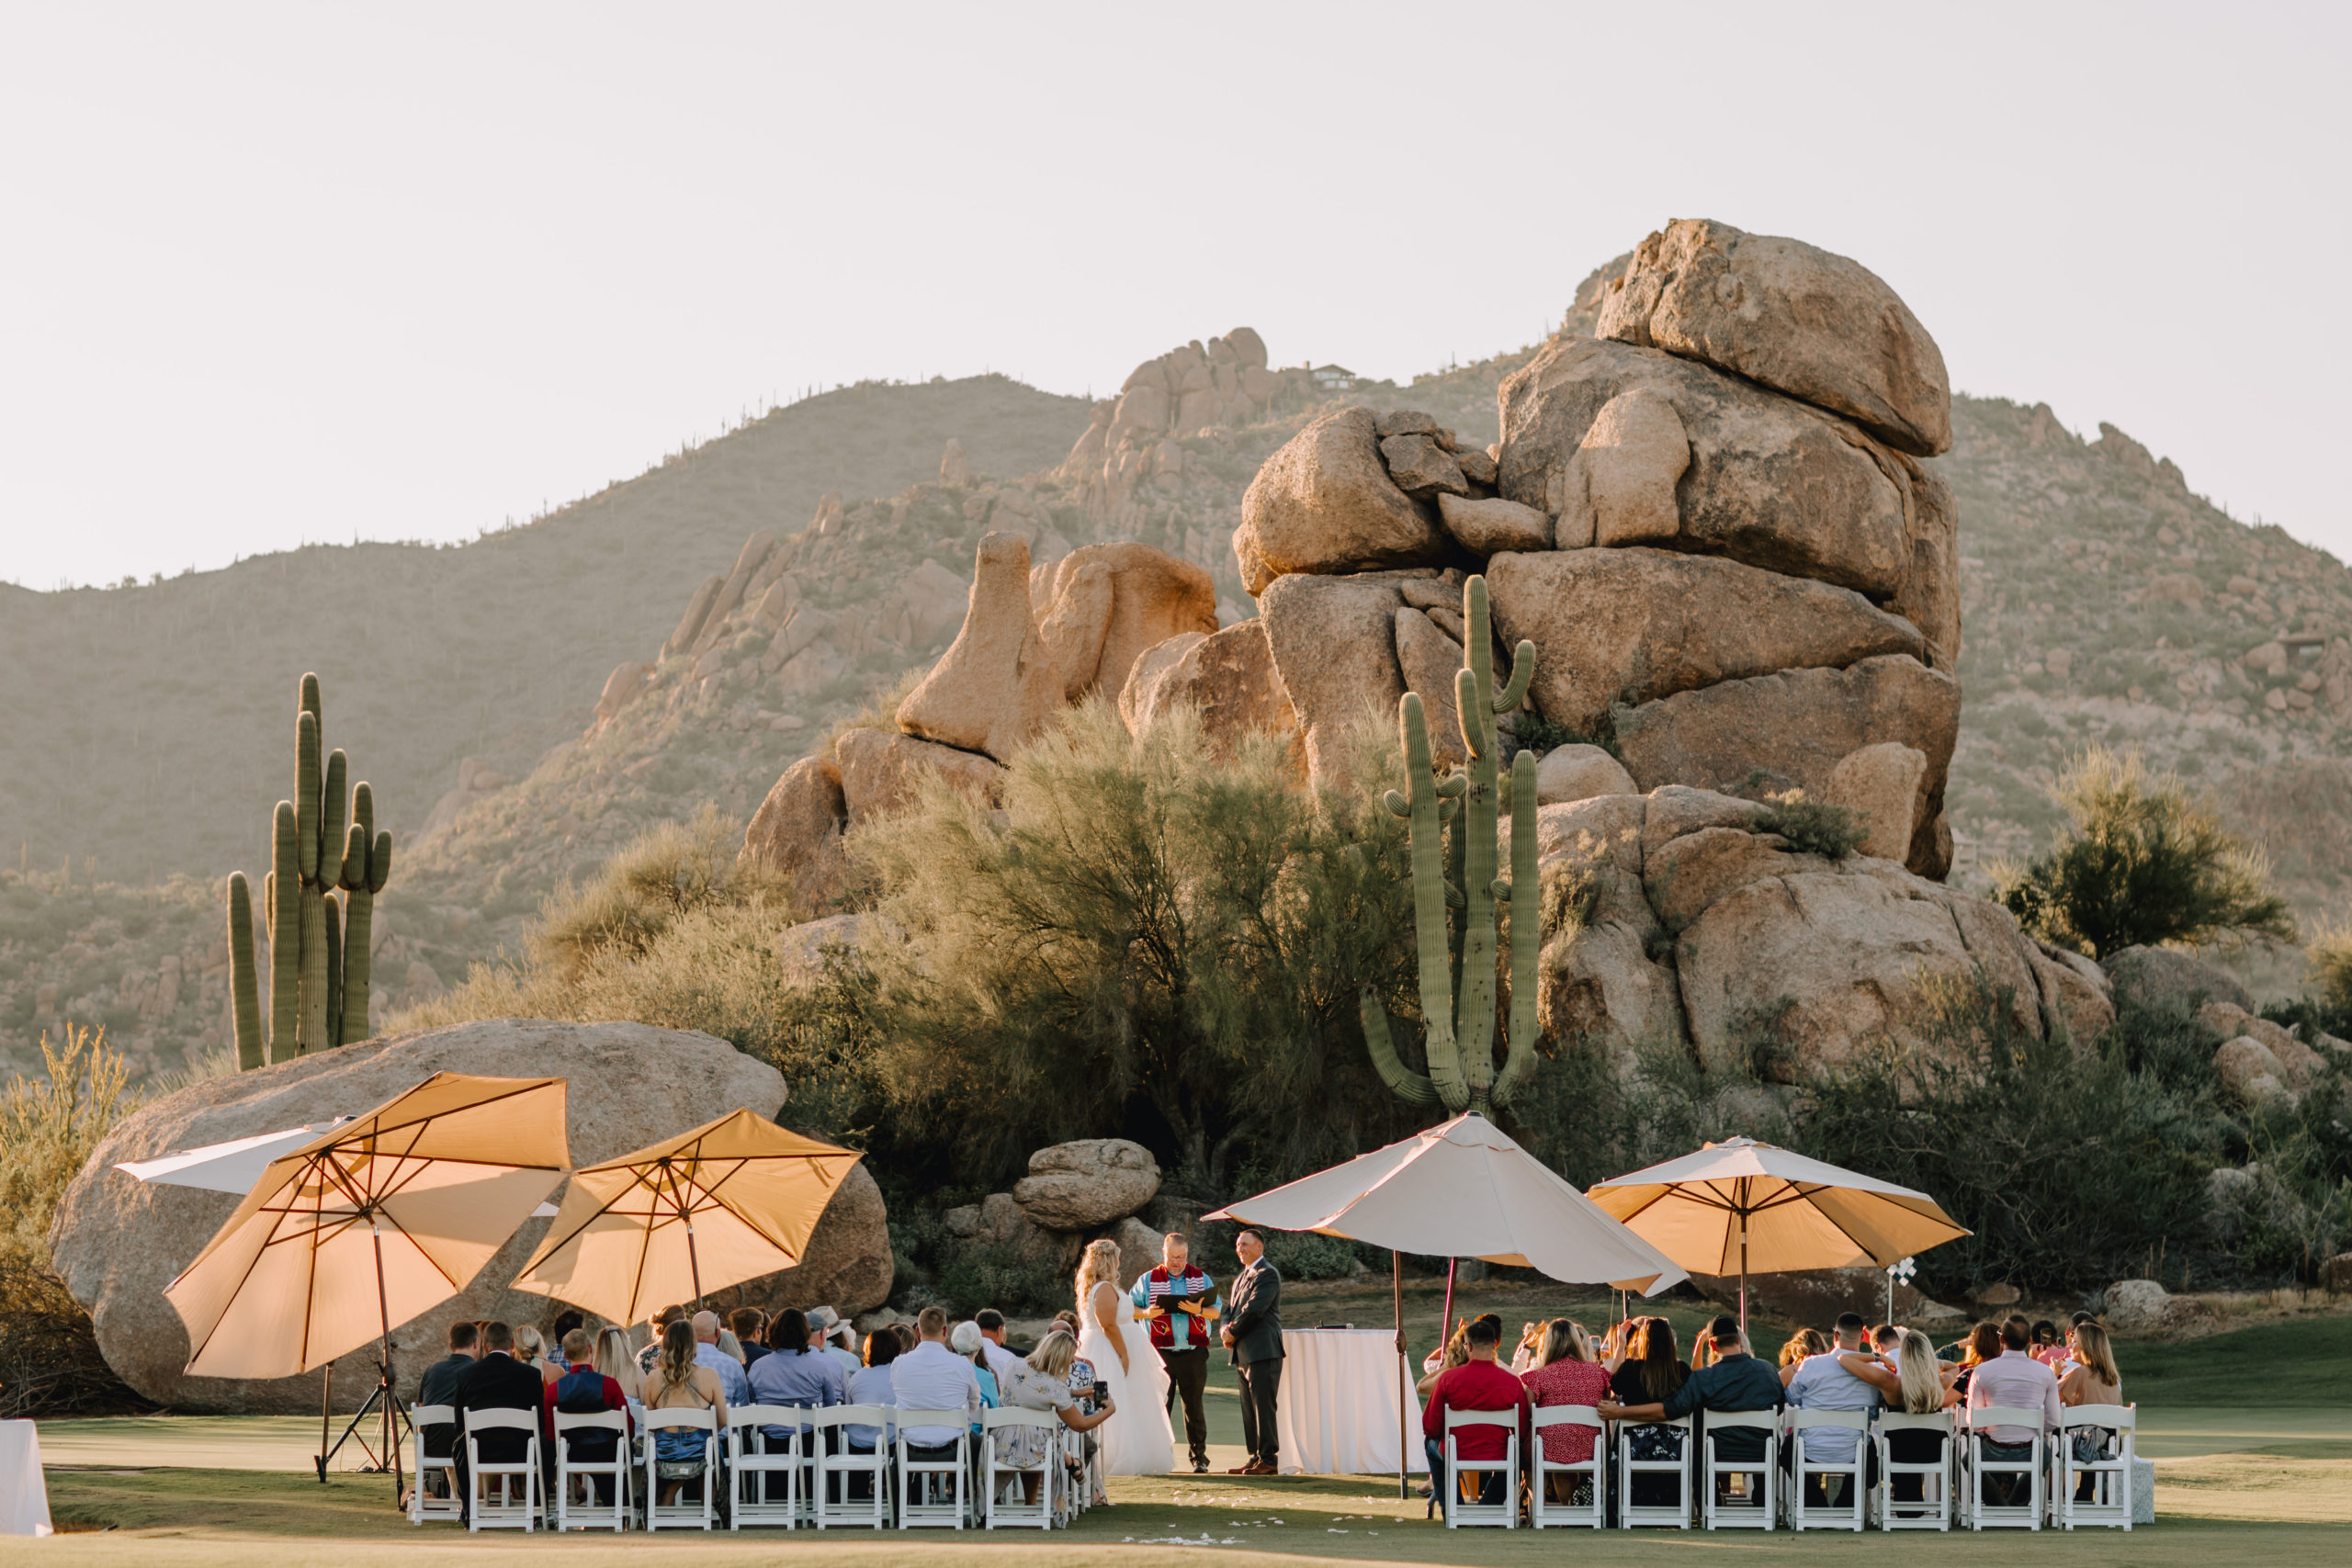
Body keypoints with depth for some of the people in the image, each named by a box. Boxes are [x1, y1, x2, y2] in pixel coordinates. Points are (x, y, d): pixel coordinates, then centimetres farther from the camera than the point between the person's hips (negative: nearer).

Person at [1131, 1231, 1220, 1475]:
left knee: (1193, 1405, 1)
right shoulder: (1148, 1280, 7)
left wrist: (1199, 1310, -14)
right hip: (1161, 1352, 0)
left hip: (1193, 1352, 0)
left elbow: (1217, 1310, 7)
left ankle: (1199, 1457, 6)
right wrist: (1147, 1313, -12)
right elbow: (1129, 1307, 8)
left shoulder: (1201, 1278, 9)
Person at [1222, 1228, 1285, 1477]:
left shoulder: (1267, 1275, -8)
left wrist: (1233, 1333, -8)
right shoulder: (1241, 1277, 22)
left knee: (1263, 1406, -9)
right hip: (1245, 1354, 10)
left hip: (1263, 1352, -10)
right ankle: (1256, 1457, 15)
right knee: (1250, 1408, 10)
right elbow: (1233, 1310, 23)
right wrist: (1227, 1328, 0)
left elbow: (1255, 1309, -18)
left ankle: (1268, 1460, -9)